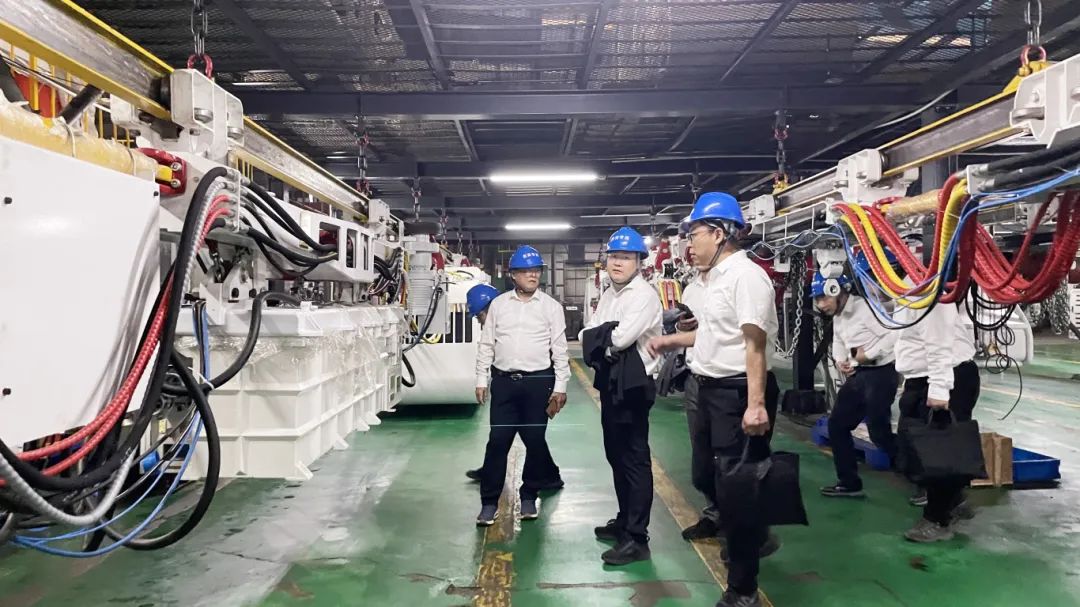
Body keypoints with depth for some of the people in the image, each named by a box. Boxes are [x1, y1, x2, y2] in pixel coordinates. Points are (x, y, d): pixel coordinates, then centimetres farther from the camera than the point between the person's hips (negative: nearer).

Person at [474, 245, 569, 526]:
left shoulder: (551, 306, 1)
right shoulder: (498, 304, 6)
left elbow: (560, 349, 1)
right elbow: (486, 345, 9)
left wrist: (560, 387, -3)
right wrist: (481, 380, 4)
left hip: (538, 381, -1)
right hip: (504, 381, 1)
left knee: (535, 440, 6)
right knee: (497, 441, 2)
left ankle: (529, 497, 24)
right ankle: (489, 502, 11)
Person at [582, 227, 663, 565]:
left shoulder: (644, 295, -11)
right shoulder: (609, 295, 16)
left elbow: (622, 337, -22)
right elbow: (587, 336, 10)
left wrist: (600, 337, -3)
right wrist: (608, 337, -10)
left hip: (633, 384, -9)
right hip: (610, 381, 9)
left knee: (635, 458, -5)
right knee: (616, 454, 18)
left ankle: (637, 538, 0)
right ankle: (625, 520, 32)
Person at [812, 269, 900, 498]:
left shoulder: (865, 308, -17)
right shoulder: (837, 318, 11)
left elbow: (894, 334, -25)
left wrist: (869, 354, -19)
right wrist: (840, 360, 5)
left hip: (880, 373, -9)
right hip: (857, 375, 9)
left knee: (879, 432, -9)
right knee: (837, 424, 9)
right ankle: (849, 483, 19)